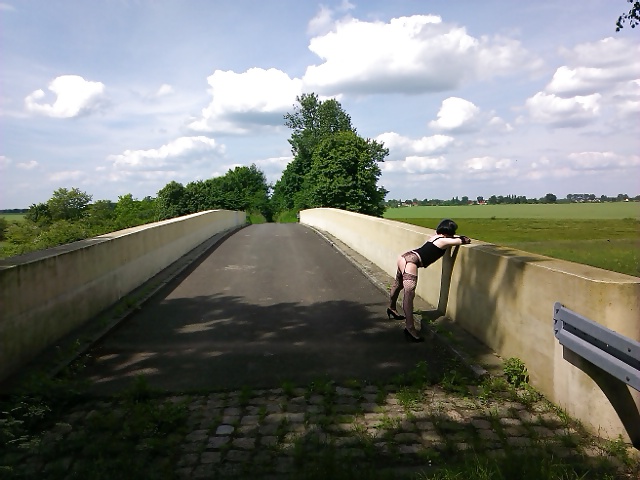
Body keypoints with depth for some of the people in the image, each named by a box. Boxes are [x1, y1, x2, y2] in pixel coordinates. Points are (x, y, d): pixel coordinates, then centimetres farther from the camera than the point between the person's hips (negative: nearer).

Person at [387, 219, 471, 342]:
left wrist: (456, 237, 31)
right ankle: (410, 328, -28)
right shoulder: (444, 241, -5)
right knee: (409, 294, -19)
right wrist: (463, 238, 20)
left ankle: (392, 308, 56)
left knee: (398, 284, 31)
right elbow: (466, 240, 0)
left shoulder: (434, 236, 18)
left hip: (404, 257, 11)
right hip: (410, 262, -11)